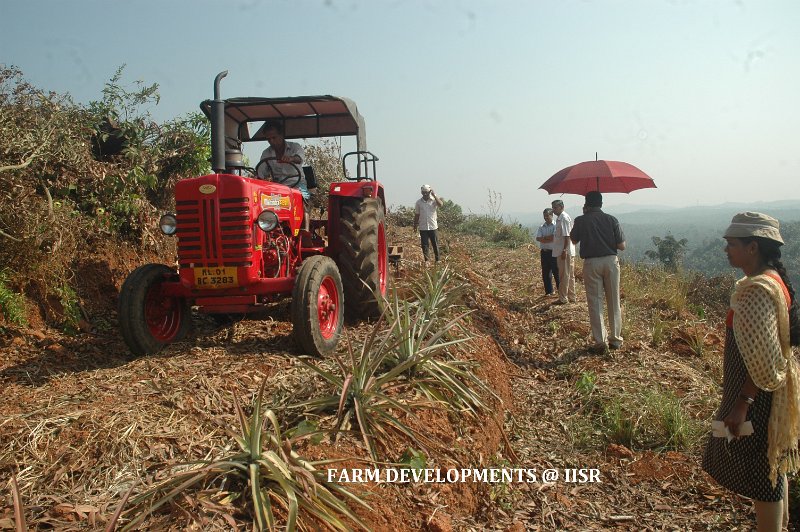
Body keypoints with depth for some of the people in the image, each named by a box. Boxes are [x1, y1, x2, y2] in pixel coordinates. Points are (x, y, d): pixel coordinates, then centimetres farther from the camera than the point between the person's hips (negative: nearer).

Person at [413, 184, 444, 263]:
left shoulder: (434, 200, -1)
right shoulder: (418, 202, 4)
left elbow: (441, 204, -23)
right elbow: (416, 215, 9)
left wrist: (434, 195, -21)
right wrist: (415, 225, 9)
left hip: (433, 227, -1)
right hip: (423, 228, 1)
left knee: (435, 244, 4)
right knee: (424, 245, 4)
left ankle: (437, 260, 13)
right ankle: (426, 260, 13)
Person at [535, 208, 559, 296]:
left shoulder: (556, 226, -3)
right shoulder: (541, 227, 12)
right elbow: (538, 238, -2)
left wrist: (544, 238, -8)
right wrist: (549, 238, -14)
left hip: (554, 252, -5)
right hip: (544, 252, 5)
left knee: (556, 272, -3)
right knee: (545, 273, 8)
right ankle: (549, 291, 17)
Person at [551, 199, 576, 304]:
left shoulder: (564, 218, -15)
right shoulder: (559, 218, 16)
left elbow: (567, 236, -20)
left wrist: (564, 250, -23)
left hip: (565, 252, -10)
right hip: (562, 251, 10)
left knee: (564, 276, -4)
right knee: (569, 275, 15)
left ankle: (563, 298, 1)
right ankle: (571, 297, 22)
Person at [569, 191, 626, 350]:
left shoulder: (580, 221, -3)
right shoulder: (611, 220, 0)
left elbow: (574, 240, 14)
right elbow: (622, 246, -1)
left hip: (591, 263, -1)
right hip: (610, 261, 1)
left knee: (595, 303, 5)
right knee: (614, 302, 10)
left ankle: (600, 340, 4)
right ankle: (615, 339, 15)